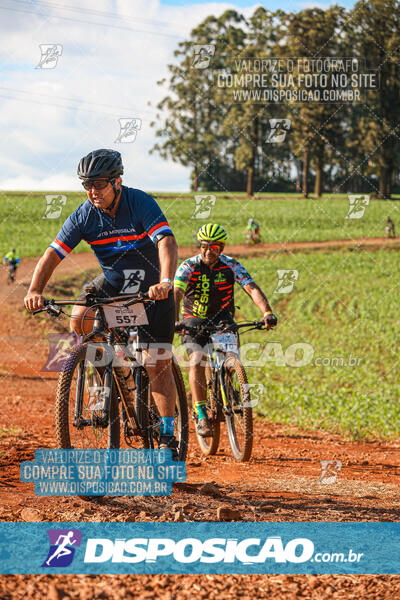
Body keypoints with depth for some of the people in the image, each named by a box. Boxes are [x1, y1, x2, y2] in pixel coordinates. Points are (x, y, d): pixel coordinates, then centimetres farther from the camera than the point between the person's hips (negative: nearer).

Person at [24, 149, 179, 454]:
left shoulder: (141, 203, -23)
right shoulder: (85, 215, -13)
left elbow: (167, 242, -36)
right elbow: (54, 253, -16)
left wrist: (165, 283, -53)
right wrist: (35, 291, -33)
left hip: (152, 288, -3)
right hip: (111, 283, 3)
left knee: (158, 365, -6)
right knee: (79, 320, -26)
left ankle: (167, 435, 6)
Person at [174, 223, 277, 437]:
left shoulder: (231, 266, -12)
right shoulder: (188, 266, -16)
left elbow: (252, 289, -23)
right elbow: (176, 294, -29)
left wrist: (267, 313, -41)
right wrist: (172, 321, -47)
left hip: (221, 317, 1)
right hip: (194, 319, -1)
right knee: (196, 361, -23)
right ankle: (201, 416, -22)